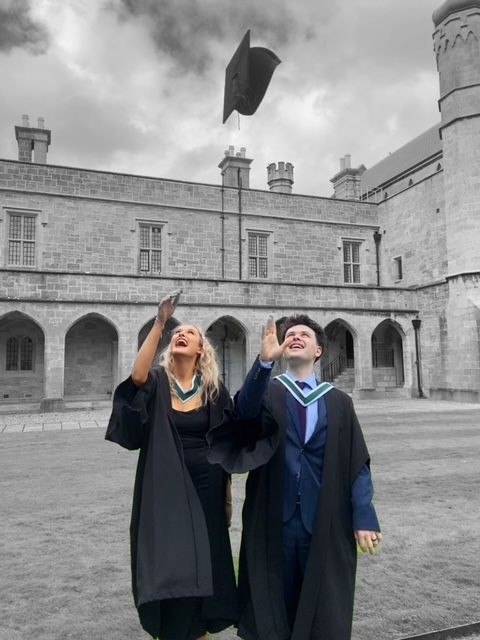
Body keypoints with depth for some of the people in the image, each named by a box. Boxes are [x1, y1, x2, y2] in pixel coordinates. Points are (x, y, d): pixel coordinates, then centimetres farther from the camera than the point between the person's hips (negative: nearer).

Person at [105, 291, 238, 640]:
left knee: (203, 568, 12)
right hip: (165, 490, -1)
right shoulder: (157, 380, -6)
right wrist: (160, 323, -37)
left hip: (204, 490, 1)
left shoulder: (214, 389, -2)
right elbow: (137, 376, -31)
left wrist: (227, 496, 4)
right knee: (168, 566, 6)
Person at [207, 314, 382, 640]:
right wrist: (265, 360, -36)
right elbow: (245, 410, -21)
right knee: (274, 601, 12)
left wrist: (364, 517, -8)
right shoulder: (266, 391, 2)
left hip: (325, 521, 1)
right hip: (274, 519, 0)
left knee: (324, 606, 12)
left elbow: (357, 462, 1)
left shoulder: (338, 401, 4)